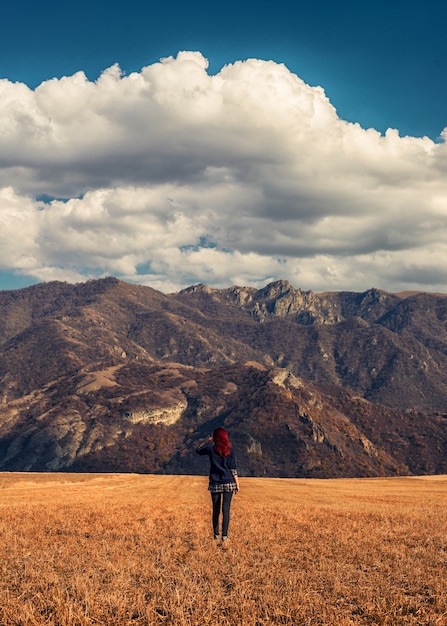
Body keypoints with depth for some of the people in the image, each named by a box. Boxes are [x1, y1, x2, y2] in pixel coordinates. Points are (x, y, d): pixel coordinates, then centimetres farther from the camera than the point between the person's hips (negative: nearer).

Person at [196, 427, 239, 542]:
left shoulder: (211, 449, -2)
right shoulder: (230, 449, -3)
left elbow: (198, 450, 17)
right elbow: (233, 468, -4)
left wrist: (207, 441, 23)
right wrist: (237, 483, 1)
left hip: (215, 483, 1)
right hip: (228, 483, -1)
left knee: (216, 509, 10)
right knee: (226, 509, 0)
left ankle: (216, 534, 15)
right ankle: (224, 535, -2)